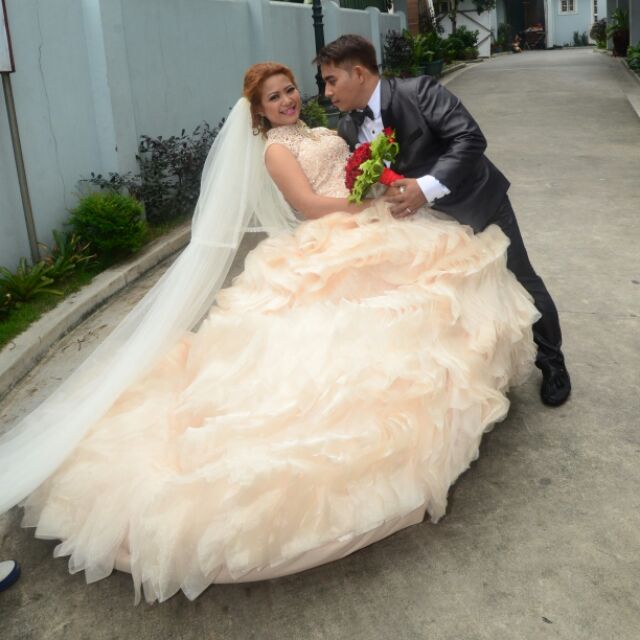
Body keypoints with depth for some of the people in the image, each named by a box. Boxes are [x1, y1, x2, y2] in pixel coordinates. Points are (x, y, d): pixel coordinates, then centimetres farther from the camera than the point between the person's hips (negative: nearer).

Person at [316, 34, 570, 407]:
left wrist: (427, 187, -38)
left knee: (519, 282, 8)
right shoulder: (349, 129, -5)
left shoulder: (418, 92, -23)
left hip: (478, 201, -5)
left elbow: (471, 138, -30)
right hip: (425, 216, 5)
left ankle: (551, 361, 31)